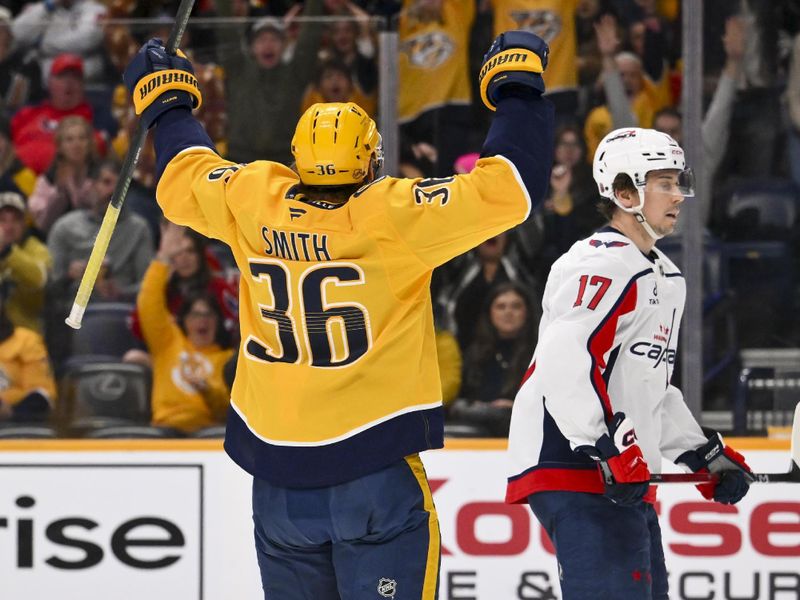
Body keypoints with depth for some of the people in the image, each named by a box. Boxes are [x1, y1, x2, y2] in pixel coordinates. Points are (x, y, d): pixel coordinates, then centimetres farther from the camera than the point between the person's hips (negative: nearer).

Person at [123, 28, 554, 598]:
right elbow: (506, 188, -14)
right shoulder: (391, 217, -13)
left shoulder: (255, 204, -1)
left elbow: (183, 181, 19)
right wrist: (519, 89, -1)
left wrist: (167, 102, 36)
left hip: (278, 476, 5)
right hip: (376, 472, -5)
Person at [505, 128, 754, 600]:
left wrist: (706, 455, 23)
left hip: (625, 475, 11)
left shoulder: (665, 278, 23)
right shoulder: (605, 264, -12)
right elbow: (564, 362, -25)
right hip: (576, 471, -11)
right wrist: (610, 449, -28)